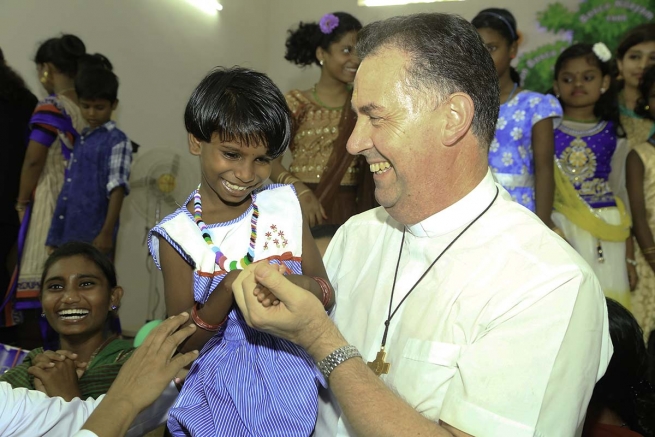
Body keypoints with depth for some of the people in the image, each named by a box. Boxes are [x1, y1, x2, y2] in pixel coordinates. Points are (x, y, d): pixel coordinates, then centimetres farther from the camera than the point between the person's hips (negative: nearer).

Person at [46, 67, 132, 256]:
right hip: (66, 233, 7)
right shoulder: (80, 139, 15)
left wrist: (107, 232, -18)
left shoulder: (117, 141, -7)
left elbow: (117, 189, -13)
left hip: (93, 234, -7)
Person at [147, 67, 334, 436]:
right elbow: (184, 343, -9)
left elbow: (327, 293, -2)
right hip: (222, 390, -1)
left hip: (293, 381, 2)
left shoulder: (286, 205, -5)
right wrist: (229, 287, -26)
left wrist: (294, 283, -24)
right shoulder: (177, 235, -9)